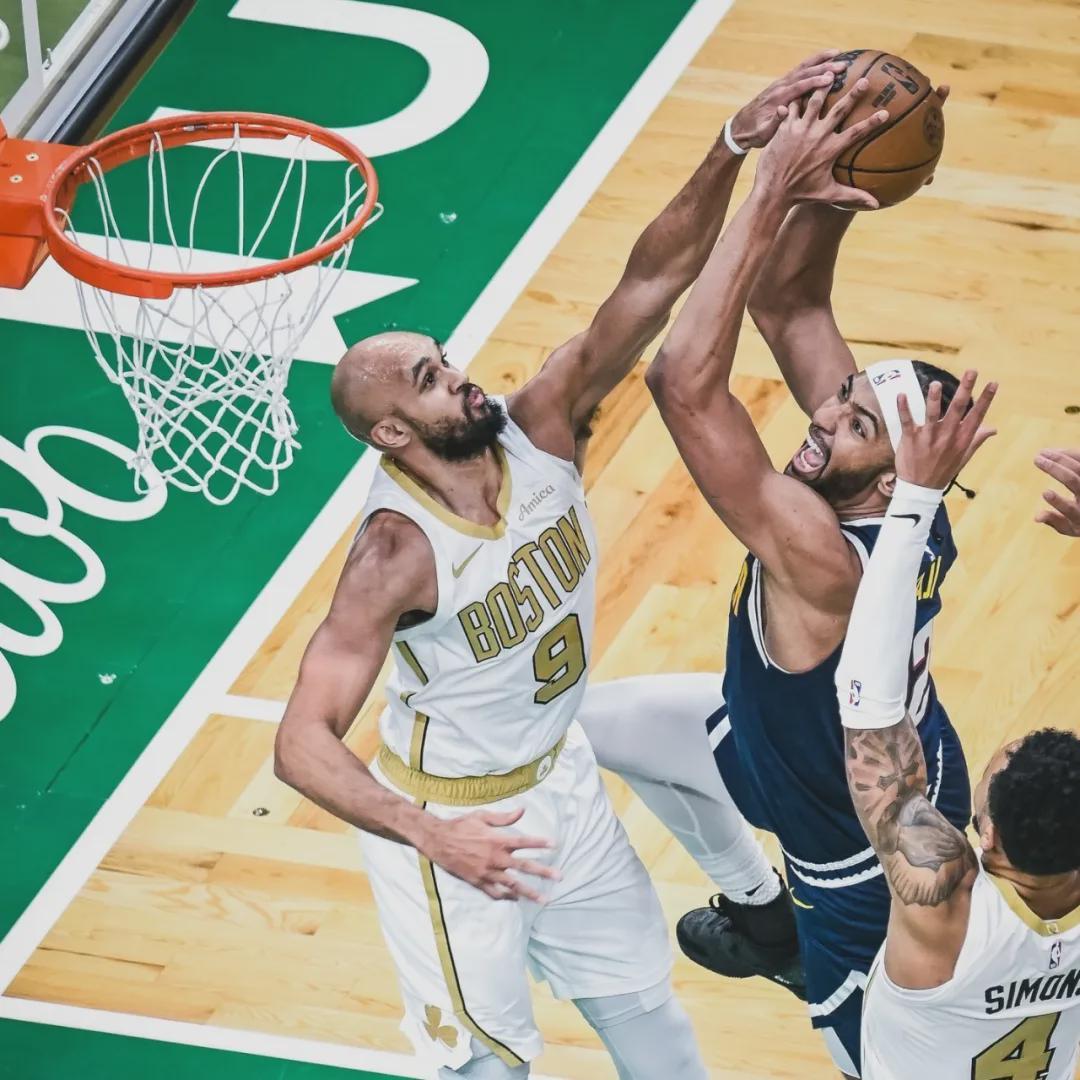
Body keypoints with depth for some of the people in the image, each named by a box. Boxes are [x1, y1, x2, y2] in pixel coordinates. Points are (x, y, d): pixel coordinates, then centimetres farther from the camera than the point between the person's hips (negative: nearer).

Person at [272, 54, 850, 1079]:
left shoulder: (538, 433, -17)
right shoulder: (399, 554, -32)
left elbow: (649, 285, -27)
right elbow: (302, 743, -33)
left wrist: (735, 145, -39)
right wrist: (431, 838, -44)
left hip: (559, 780, 6)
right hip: (449, 819, -6)